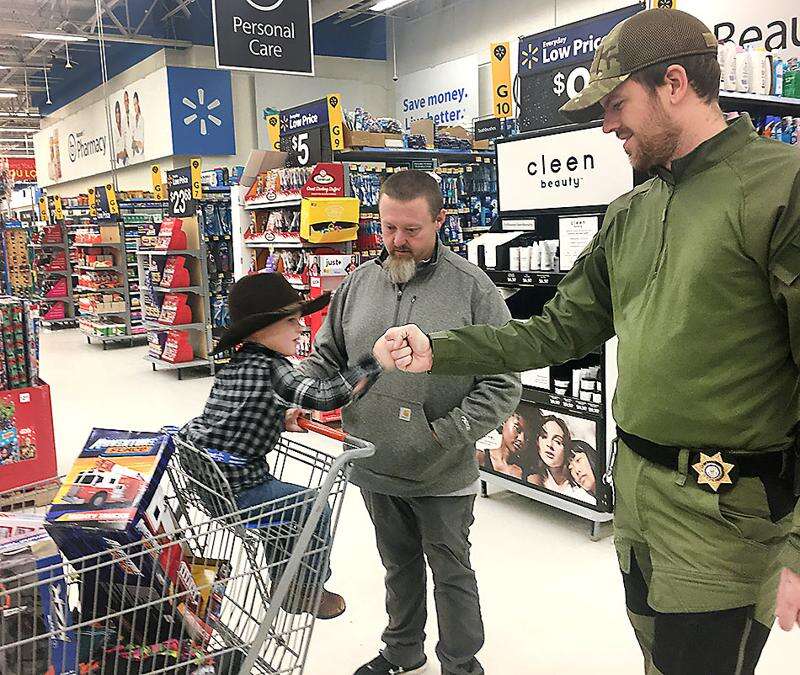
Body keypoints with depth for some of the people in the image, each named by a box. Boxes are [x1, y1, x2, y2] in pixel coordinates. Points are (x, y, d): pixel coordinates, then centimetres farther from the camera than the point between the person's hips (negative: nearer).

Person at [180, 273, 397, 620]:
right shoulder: (271, 368, -19)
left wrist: (280, 420, 17)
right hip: (235, 492, -9)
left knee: (285, 500, 29)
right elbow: (322, 395, -33)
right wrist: (375, 361, -37)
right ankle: (305, 590, 23)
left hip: (205, 478, 10)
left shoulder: (235, 366, 9)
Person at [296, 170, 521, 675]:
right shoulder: (360, 282, 2)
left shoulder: (473, 287, -12)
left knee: (451, 572, 14)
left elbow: (502, 384, -12)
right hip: (375, 465, 5)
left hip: (444, 477, -4)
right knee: (399, 564, 24)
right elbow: (328, 356, 12)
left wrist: (448, 433, -20)